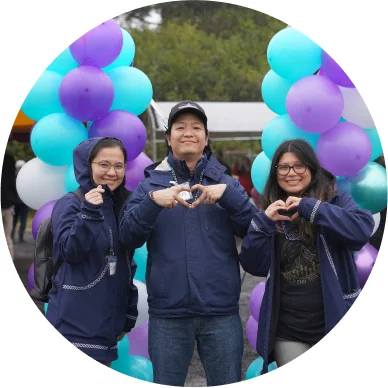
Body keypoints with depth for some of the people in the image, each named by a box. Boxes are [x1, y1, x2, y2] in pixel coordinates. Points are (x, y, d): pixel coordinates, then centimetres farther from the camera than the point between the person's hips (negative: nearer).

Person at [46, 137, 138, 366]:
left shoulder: (123, 206, 14)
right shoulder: (70, 204, -5)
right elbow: (70, 252, -17)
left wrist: (128, 314, 17)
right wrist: (88, 212, -27)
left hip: (107, 320, 7)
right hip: (75, 321, -7)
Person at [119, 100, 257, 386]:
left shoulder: (226, 183, 10)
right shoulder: (151, 184, 8)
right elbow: (129, 237, -5)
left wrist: (228, 194, -17)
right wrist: (153, 200, -21)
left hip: (221, 312, 0)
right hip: (167, 312, 0)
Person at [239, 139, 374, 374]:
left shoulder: (336, 201, 1)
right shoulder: (271, 213, 8)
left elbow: (363, 229, -20)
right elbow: (255, 267, 0)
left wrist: (310, 207, -21)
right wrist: (263, 222, -12)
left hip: (335, 323, -1)